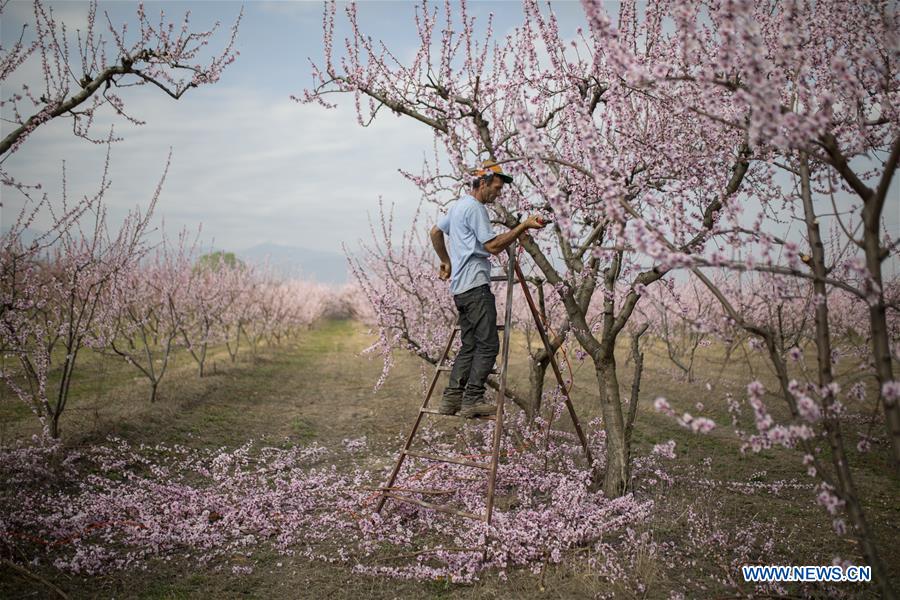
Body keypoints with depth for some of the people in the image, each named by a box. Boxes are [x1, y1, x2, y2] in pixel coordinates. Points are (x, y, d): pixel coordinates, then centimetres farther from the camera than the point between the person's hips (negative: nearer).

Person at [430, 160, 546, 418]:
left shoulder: (457, 205, 22)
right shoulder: (475, 208, -9)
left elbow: (435, 232, 33)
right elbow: (493, 246, -16)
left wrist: (445, 261, 38)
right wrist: (524, 226, -15)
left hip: (460, 288, 10)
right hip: (475, 286, -10)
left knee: (469, 345, 10)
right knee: (488, 345, -9)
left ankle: (451, 399, 7)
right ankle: (472, 399, -10)